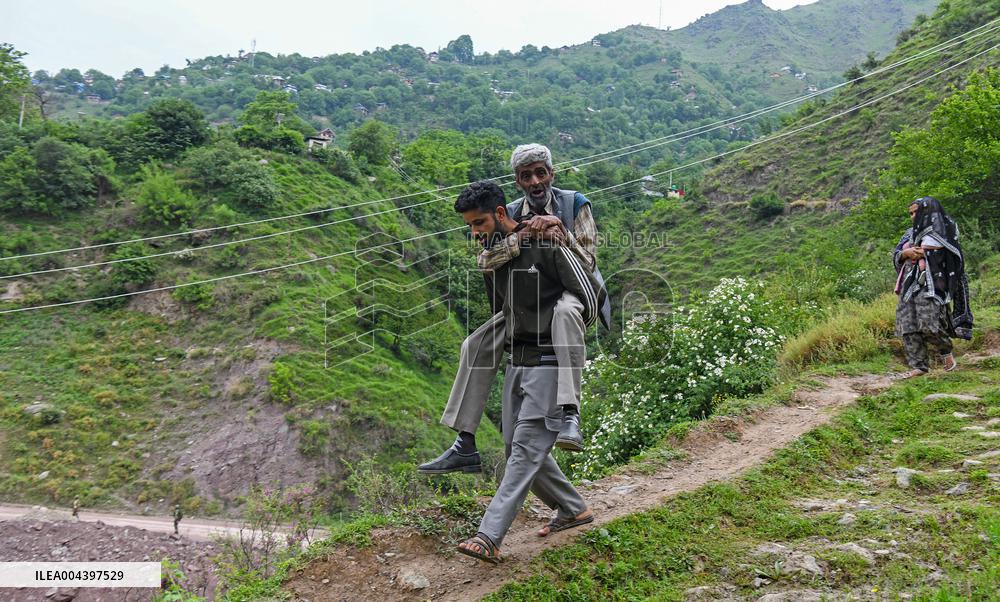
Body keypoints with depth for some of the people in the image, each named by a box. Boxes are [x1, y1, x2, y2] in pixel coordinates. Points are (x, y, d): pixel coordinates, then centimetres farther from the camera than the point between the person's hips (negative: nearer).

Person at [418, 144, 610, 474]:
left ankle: (570, 414, -47)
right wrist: (521, 237, -26)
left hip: (573, 291, -4)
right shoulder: (511, 214, 3)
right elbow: (484, 261, -12)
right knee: (477, 345, -10)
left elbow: (589, 262, -9)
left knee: (564, 312, -42)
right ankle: (465, 447, -5)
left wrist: (562, 235, -25)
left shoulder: (575, 204, -5)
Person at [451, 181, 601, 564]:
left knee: (526, 449, -10)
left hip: (549, 363, -8)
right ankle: (574, 509, 28)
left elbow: (592, 294, -11)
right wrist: (513, 344, 17)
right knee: (517, 446, 11)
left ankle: (489, 538, -12)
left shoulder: (546, 244, -13)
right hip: (516, 361, 9)